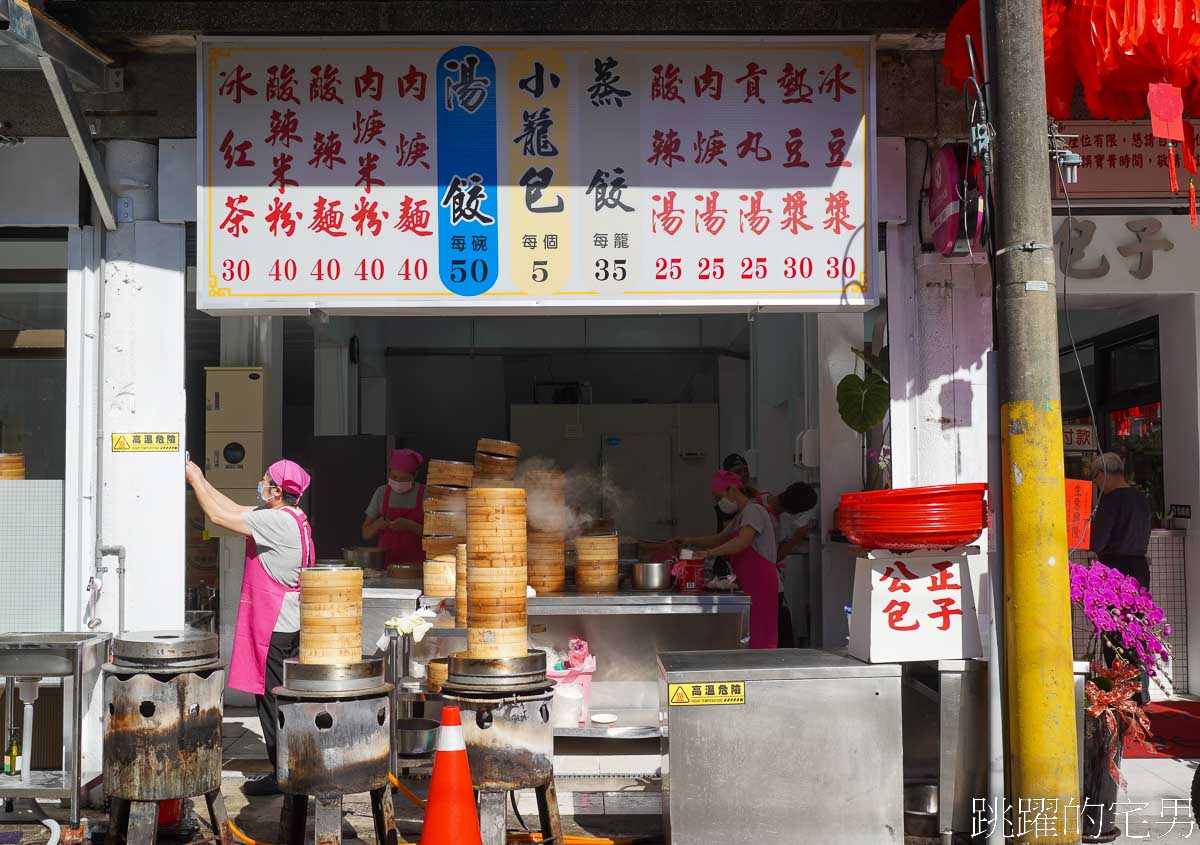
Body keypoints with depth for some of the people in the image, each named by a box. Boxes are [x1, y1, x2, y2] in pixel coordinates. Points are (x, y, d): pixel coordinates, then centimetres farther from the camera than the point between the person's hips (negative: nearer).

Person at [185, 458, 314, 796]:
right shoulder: (289, 517, 11)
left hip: (274, 628, -10)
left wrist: (195, 479, -4)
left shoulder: (277, 521, -19)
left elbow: (219, 515, -16)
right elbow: (234, 509, 17)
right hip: (289, 625, 10)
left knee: (272, 699, -2)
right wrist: (200, 479, 16)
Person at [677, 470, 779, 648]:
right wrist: (691, 541, 11)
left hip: (760, 584, -10)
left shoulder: (753, 510, -9)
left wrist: (709, 553, -29)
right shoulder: (740, 517, 23)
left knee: (759, 638, -13)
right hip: (749, 586, 10)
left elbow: (743, 541, -24)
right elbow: (719, 539, 25)